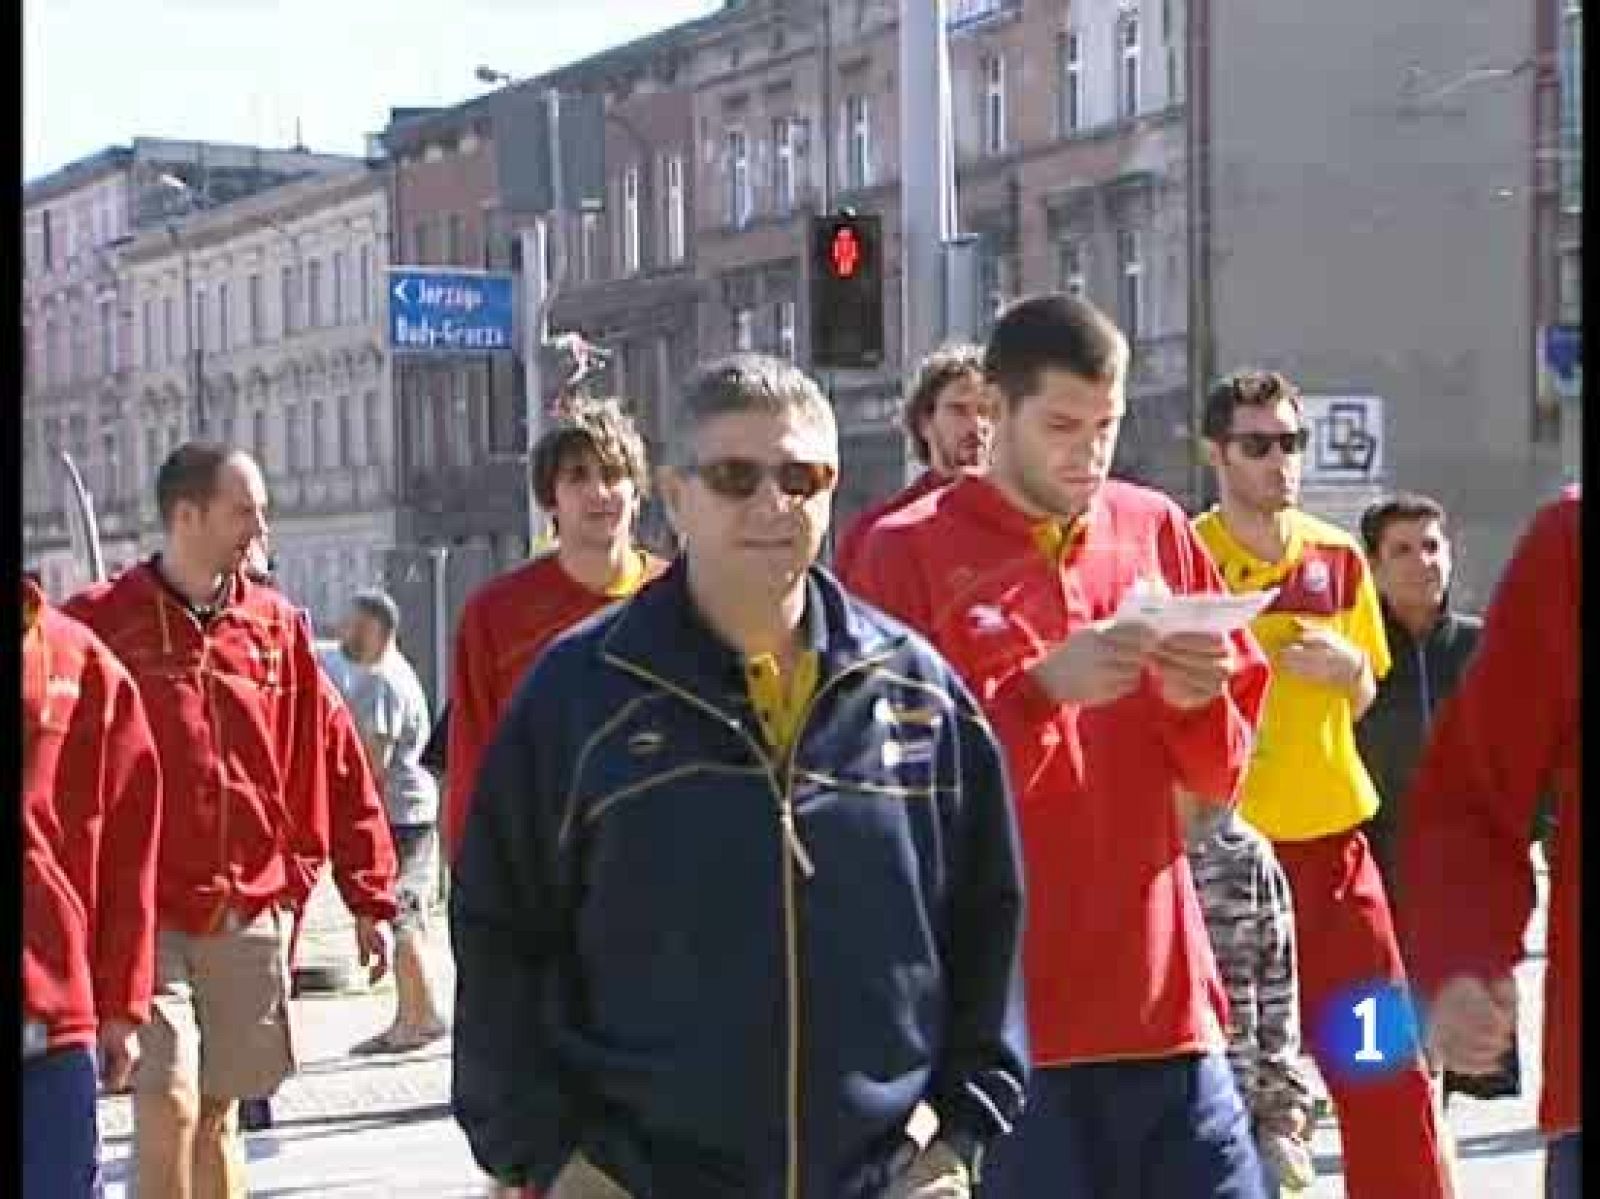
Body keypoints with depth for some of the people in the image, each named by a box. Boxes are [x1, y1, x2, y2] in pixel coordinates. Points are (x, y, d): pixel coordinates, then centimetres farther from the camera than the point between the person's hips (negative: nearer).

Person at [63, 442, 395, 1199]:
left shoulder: (278, 625, 7)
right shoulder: (100, 623, -5)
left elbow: (327, 762, 10)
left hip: (249, 914, 4)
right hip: (143, 914, -4)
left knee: (217, 1114, 12)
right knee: (169, 1105, -13)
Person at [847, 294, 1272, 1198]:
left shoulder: (1158, 530, 10)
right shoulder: (910, 550, -2)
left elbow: (1226, 773, 14)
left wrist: (1195, 701, -8)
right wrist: (1042, 689, -17)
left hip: (1164, 991, 4)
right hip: (1004, 1010, -4)